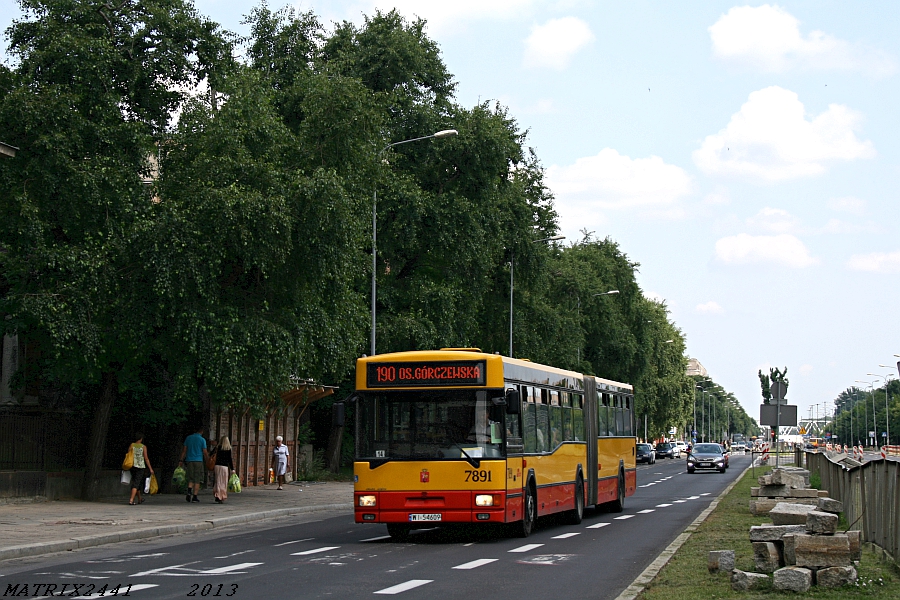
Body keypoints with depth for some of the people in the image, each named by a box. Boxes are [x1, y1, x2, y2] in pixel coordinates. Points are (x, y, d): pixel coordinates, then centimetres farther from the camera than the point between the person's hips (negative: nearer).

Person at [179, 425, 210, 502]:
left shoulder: (188, 438, 7)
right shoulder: (202, 440, -4)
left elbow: (184, 450, 6)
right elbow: (205, 452, -5)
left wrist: (181, 460, 9)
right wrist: (208, 461, 8)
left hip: (189, 460, 3)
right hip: (198, 461, -3)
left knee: (191, 479, 11)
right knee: (197, 480, 3)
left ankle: (189, 492, -14)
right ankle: (194, 497, -1)